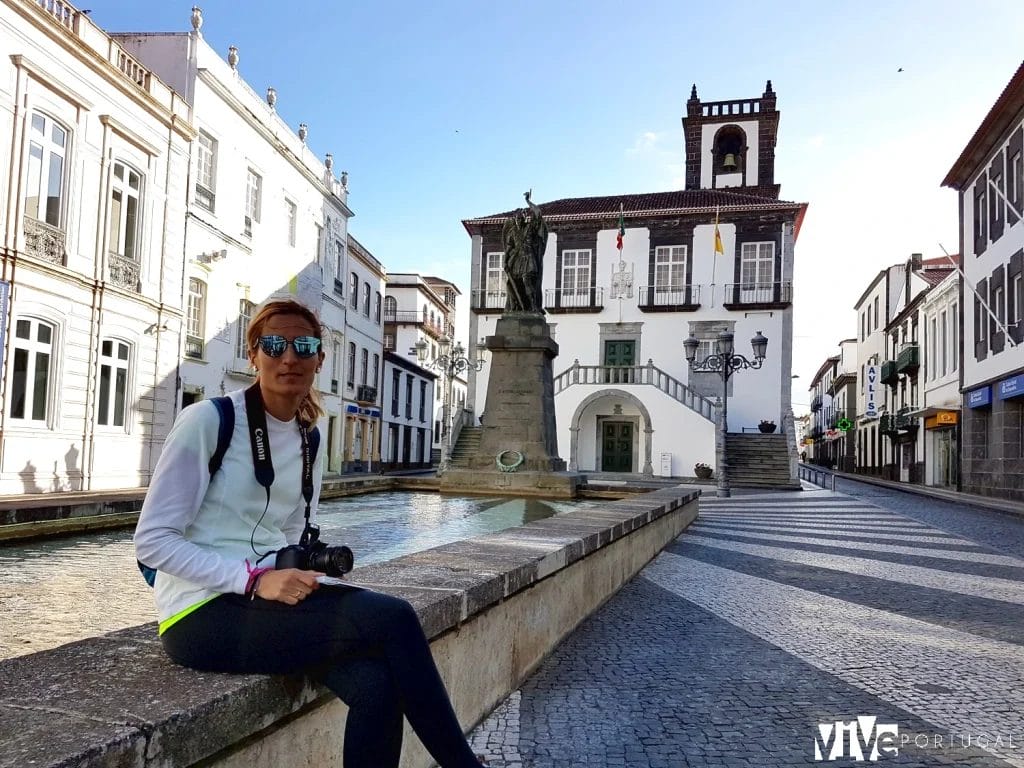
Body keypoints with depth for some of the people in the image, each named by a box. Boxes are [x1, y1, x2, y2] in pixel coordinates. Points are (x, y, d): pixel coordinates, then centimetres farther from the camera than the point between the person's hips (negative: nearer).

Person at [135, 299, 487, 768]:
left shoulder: (310, 444, 10)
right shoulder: (208, 420, -9)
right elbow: (152, 539, -12)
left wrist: (299, 575, -4)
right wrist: (254, 579, -22)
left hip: (267, 600, 6)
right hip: (204, 614, -6)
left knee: (376, 685, -25)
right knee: (391, 619, -24)